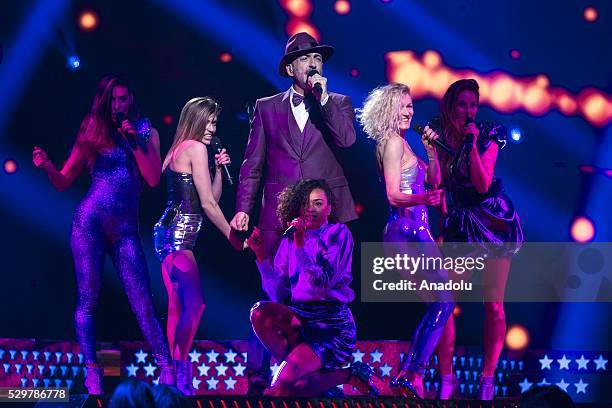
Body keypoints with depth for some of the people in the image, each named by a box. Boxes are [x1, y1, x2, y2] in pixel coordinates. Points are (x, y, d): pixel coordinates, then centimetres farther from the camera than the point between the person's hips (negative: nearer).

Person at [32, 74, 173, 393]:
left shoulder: (146, 133, 10)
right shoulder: (92, 133, 9)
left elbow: (154, 178, -3)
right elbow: (63, 183, 9)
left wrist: (133, 141, -7)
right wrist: (47, 166, -11)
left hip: (125, 229, 0)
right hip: (89, 221, 0)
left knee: (142, 302, -5)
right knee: (88, 300, -2)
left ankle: (167, 370, -1)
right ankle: (92, 375, 2)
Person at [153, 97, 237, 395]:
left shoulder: (180, 150, 18)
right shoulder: (196, 149, -9)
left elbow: (213, 197, 22)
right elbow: (208, 204, -10)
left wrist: (218, 168, 9)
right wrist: (232, 236, -3)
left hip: (169, 234, 10)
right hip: (179, 236, -10)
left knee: (178, 308, 11)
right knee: (194, 304, -15)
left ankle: (173, 372, 14)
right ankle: (180, 371, -16)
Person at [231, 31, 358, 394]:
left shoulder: (338, 104, 12)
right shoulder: (267, 107, 12)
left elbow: (347, 139, -9)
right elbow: (253, 163, 9)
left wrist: (323, 97, -10)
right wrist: (243, 208, 0)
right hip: (279, 213, 0)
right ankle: (257, 376, -1)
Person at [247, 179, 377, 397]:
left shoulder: (338, 233, -1)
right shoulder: (289, 240, 11)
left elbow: (323, 285, -15)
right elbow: (277, 293, 1)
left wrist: (300, 246, -20)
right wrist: (261, 255, -8)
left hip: (332, 326, -5)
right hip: (299, 320, 6)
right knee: (260, 311, -28)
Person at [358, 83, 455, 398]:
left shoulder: (402, 144, 19)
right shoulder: (392, 142, -9)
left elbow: (433, 182, 22)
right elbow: (394, 195, -18)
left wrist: (431, 150, 9)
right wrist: (424, 199, -34)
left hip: (416, 233, 10)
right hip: (405, 233, -10)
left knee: (440, 303, 9)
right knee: (443, 302, -14)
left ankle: (408, 374, 9)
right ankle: (412, 375, -15)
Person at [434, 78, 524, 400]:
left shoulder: (487, 137, -6)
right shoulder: (441, 139, 0)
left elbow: (482, 184, -18)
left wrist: (472, 144, -23)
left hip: (494, 223, -2)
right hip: (460, 226, 2)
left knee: (493, 304, -2)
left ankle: (488, 378, 7)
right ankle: (446, 377, 5)